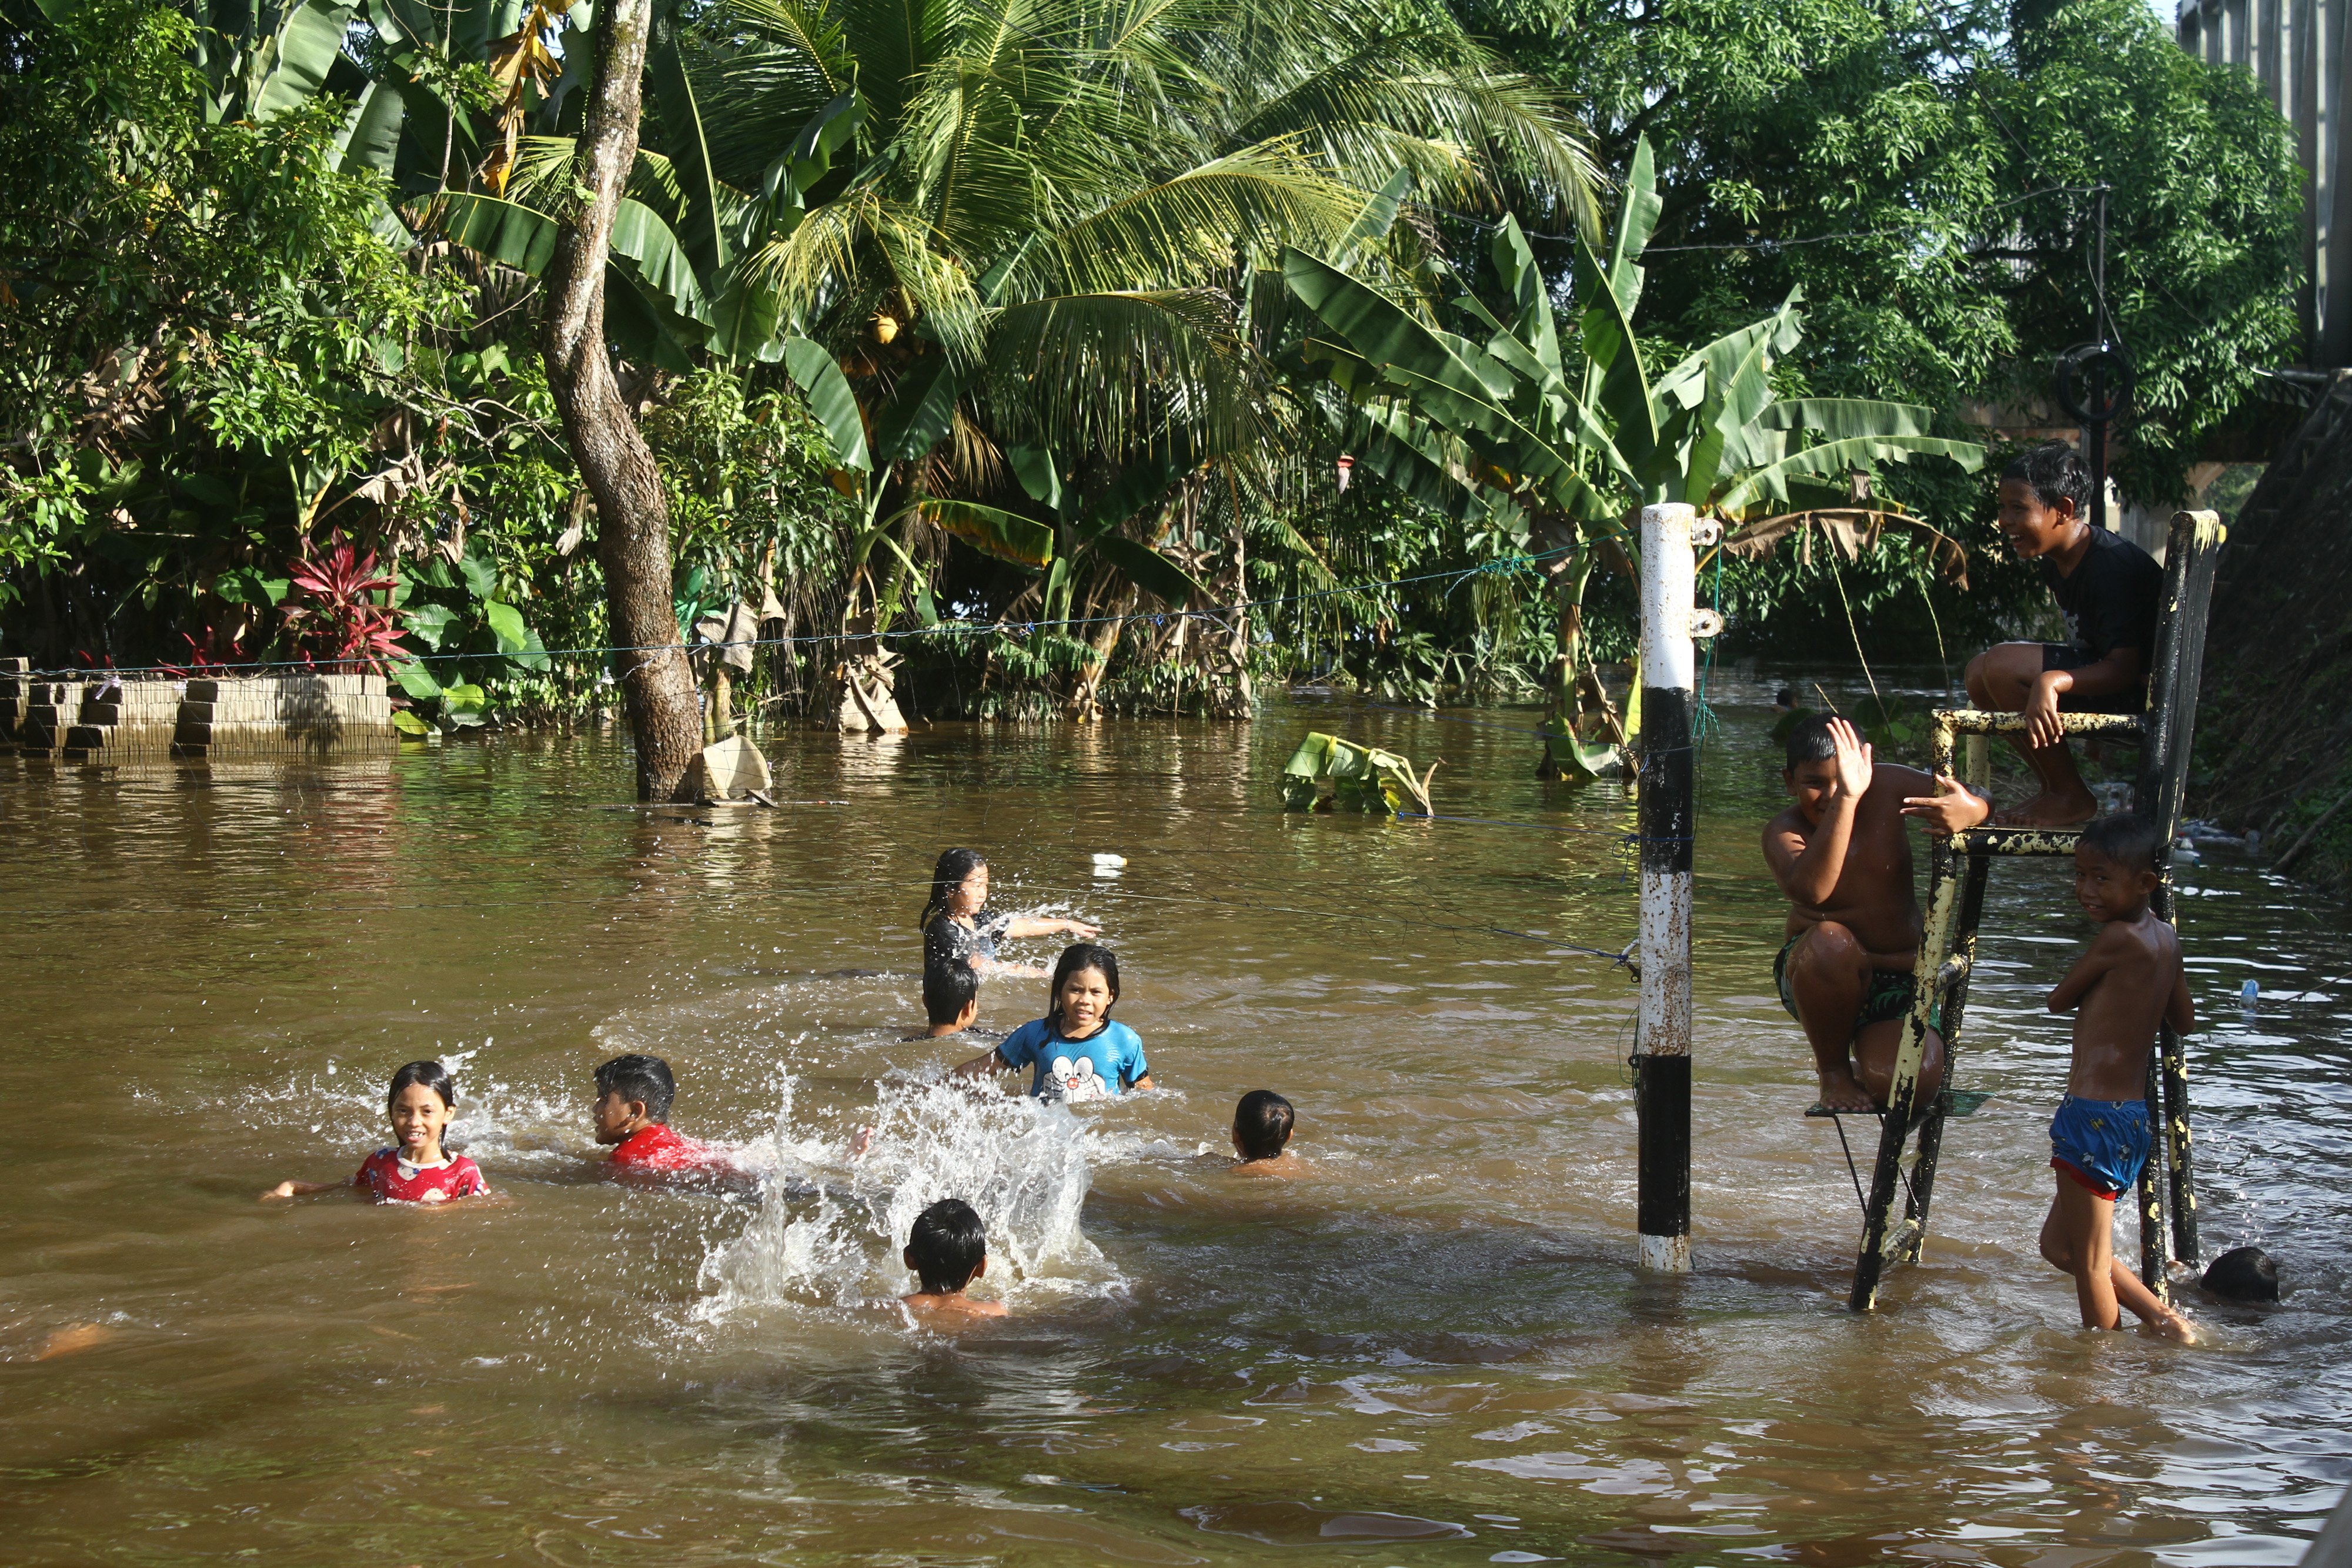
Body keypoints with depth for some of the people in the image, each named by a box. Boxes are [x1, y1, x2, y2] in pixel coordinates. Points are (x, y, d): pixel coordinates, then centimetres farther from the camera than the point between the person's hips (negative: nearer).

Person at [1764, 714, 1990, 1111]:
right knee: (1831, 942, -38)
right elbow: (1811, 891, -35)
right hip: (1816, 979, -2)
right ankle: (1834, 1071, -11)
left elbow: (1982, 803, -8)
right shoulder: (1784, 832, -12)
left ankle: (1866, 1060, 14)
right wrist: (1846, 798, -42)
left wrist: (1969, 811, -35)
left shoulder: (1885, 787, -6)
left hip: (1900, 981, 2)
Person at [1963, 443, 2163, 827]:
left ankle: (2072, 797, -11)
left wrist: (2052, 681, -44)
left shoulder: (2110, 565, -23)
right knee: (1980, 671, 5)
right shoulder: (2057, 564, 6)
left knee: (2002, 664, -22)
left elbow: (2125, 667, -29)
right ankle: (2054, 787, 9)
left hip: (2147, 692, -10)